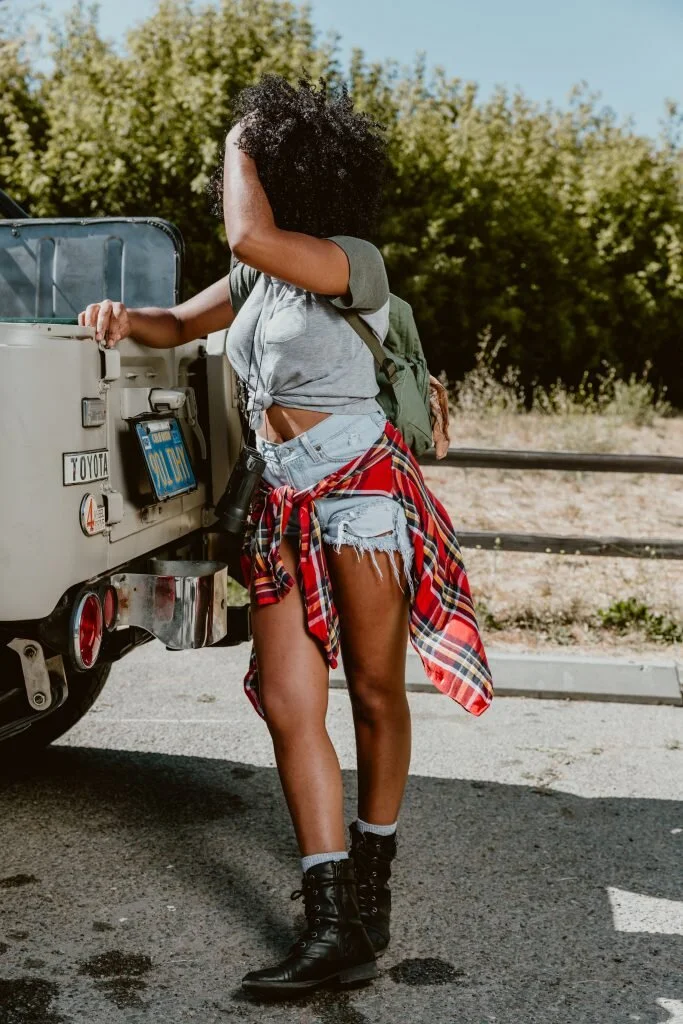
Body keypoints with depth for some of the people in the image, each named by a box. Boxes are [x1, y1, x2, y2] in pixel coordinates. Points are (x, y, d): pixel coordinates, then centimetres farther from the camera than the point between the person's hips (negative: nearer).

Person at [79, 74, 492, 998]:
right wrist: (127, 317, 6)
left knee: (375, 694, 4)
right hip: (283, 503, 7)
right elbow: (181, 324, 29)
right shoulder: (255, 279, 15)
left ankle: (372, 877, 25)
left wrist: (240, 144, -7)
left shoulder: (354, 261, -7)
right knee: (288, 707, -4)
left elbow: (251, 237, -26)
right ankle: (335, 930, 1)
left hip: (360, 486, -6)